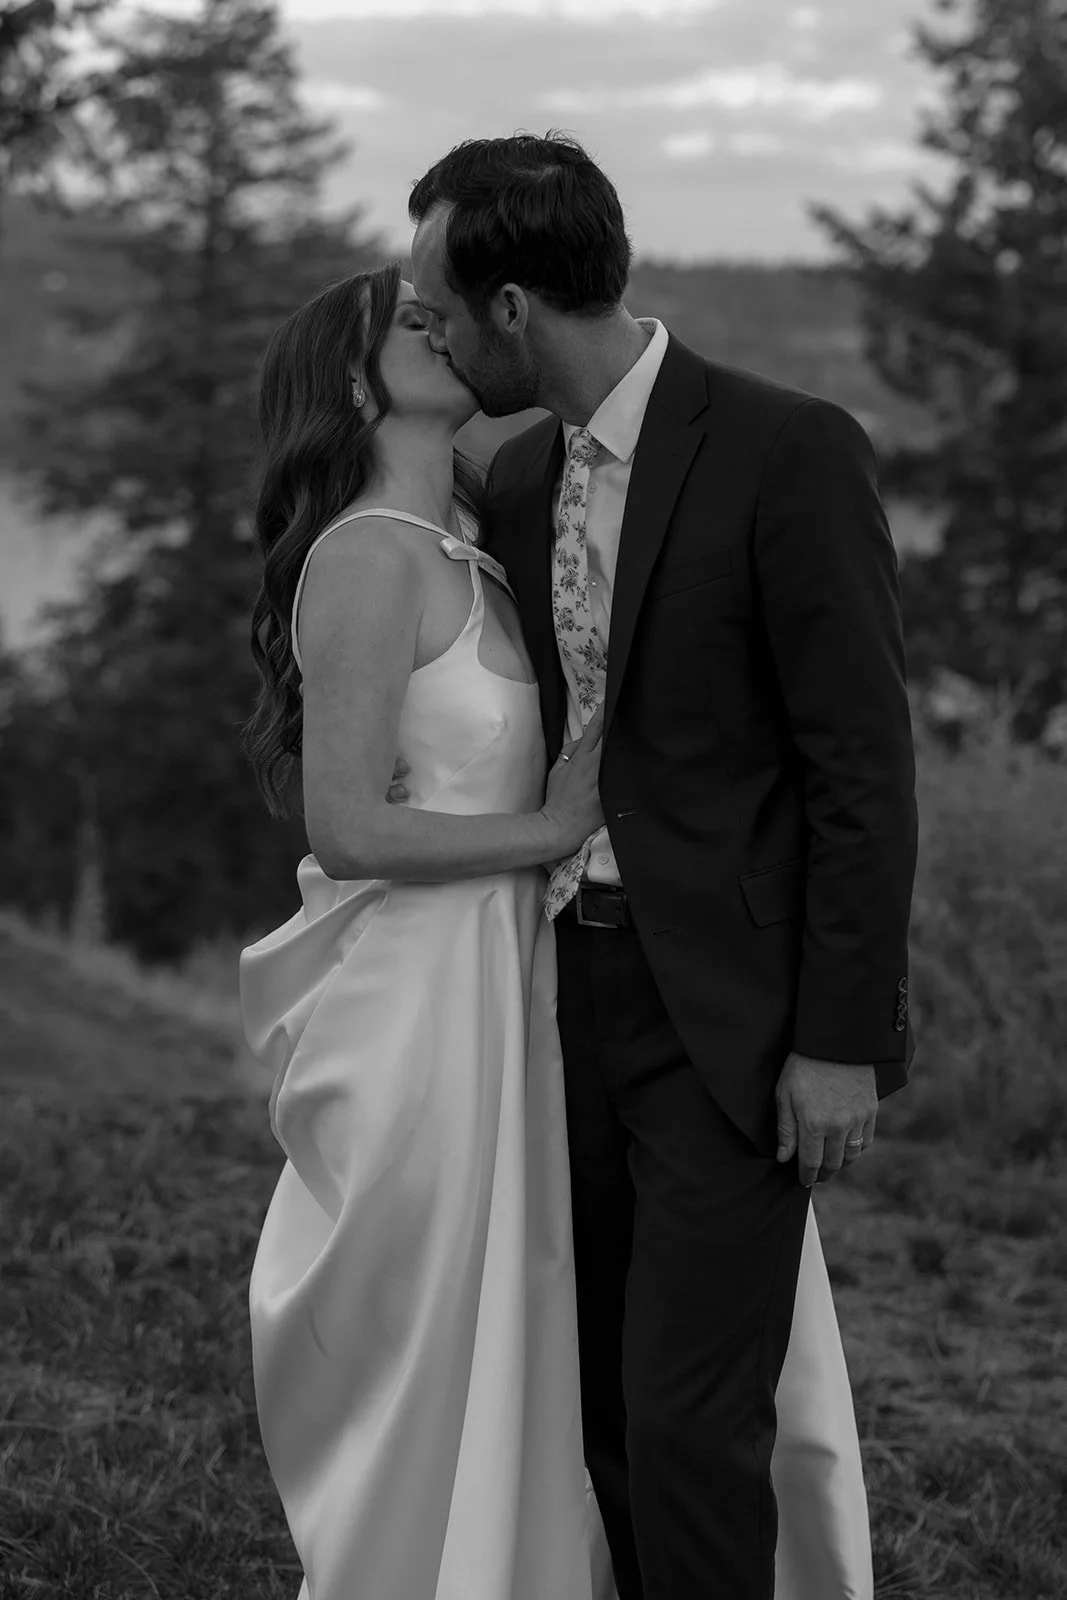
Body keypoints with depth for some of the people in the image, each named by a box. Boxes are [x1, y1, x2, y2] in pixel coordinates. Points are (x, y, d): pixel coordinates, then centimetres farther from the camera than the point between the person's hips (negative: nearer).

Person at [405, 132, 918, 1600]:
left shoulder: (791, 454, -13)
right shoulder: (516, 480, 9)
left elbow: (864, 764, -14)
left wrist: (842, 1041, -15)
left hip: (732, 1017, -7)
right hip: (574, 987, 7)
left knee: (687, 1415, -9)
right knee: (606, 1402, 10)